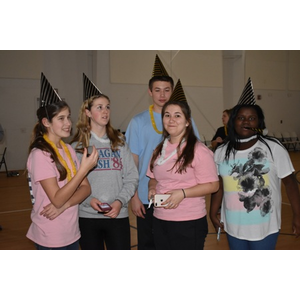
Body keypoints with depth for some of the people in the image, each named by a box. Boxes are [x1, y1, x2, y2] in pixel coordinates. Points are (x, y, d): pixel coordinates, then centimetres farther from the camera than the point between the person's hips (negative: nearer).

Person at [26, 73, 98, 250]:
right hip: (51, 238, -6)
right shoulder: (40, 154, -17)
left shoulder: (69, 150, 4)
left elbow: (86, 188, 1)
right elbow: (57, 199, -22)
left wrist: (64, 205, -16)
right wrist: (84, 169, -27)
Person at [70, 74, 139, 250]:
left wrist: (120, 201, -11)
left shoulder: (119, 142, 6)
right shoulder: (77, 145, 2)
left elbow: (132, 177, 2)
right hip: (87, 216, -1)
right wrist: (88, 199, -16)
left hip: (118, 216, 1)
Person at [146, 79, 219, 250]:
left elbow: (213, 185, -13)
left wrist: (182, 193, -22)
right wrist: (152, 188, -3)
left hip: (189, 223, -6)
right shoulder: (160, 149, 10)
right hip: (160, 221, 6)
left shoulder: (198, 150, -11)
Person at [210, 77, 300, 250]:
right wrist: (213, 213, 5)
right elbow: (219, 185, 8)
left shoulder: (273, 148, -10)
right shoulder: (222, 152, 1)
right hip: (233, 226, 4)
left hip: (265, 228, -3)